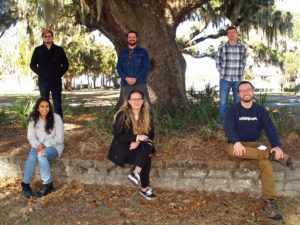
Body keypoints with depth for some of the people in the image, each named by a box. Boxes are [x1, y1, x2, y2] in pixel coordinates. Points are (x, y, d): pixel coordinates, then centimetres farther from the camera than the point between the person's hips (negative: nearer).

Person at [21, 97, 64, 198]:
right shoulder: (33, 119, 0)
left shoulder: (56, 118, -11)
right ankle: (26, 184, -19)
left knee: (41, 154, -33)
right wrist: (38, 145, -16)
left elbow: (59, 138, -11)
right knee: (32, 157, -29)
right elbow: (31, 137, 4)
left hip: (54, 146, -3)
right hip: (38, 145, 3)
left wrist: (45, 145, -20)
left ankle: (47, 185, -24)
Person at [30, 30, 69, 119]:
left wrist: (59, 74, -2)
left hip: (56, 80, 0)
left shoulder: (59, 50, 11)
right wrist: (40, 73, -4)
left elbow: (65, 64, 12)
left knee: (58, 104, 0)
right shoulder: (38, 50, 10)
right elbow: (32, 65, 10)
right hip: (43, 81, 0)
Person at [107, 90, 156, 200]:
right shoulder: (122, 115, -11)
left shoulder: (146, 115, 3)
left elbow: (151, 134, 3)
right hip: (123, 148, -5)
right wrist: (137, 137, -24)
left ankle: (136, 173, -31)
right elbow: (117, 136, -13)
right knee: (146, 157, -27)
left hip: (140, 146, 5)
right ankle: (145, 188, -20)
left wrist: (138, 142, -17)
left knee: (148, 145, -27)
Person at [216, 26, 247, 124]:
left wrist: (239, 73, 10)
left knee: (238, 102, 6)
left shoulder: (243, 48, 3)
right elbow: (218, 62, 8)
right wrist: (223, 74, 4)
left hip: (238, 79, 1)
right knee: (223, 102, 0)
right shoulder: (222, 48, -1)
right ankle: (222, 123, 10)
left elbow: (243, 62, 14)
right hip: (225, 79, -1)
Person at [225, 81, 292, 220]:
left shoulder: (260, 110, 8)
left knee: (266, 163, -30)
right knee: (231, 149, -38)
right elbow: (229, 128, -14)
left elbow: (270, 129, -3)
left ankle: (269, 202, -28)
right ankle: (272, 155, -32)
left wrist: (277, 146, -22)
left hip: (255, 146, 2)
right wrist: (237, 142, -35)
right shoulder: (233, 110, 1)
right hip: (238, 145, -1)